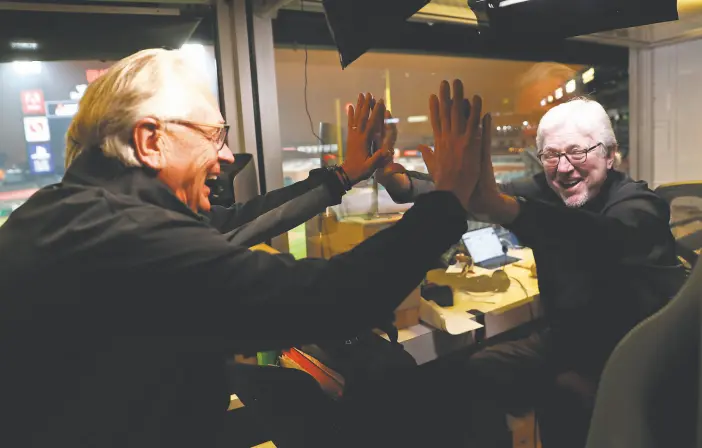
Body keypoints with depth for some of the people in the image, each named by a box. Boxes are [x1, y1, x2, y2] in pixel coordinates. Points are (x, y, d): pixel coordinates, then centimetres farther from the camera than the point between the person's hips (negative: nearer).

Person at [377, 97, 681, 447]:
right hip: (562, 344, 5)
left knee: (558, 398, -33)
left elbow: (604, 239, -43)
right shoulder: (545, 191, -2)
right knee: (462, 375, -8)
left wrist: (499, 206, -61)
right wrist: (397, 180, -37)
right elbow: (468, 198, -17)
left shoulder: (638, 205, -17)